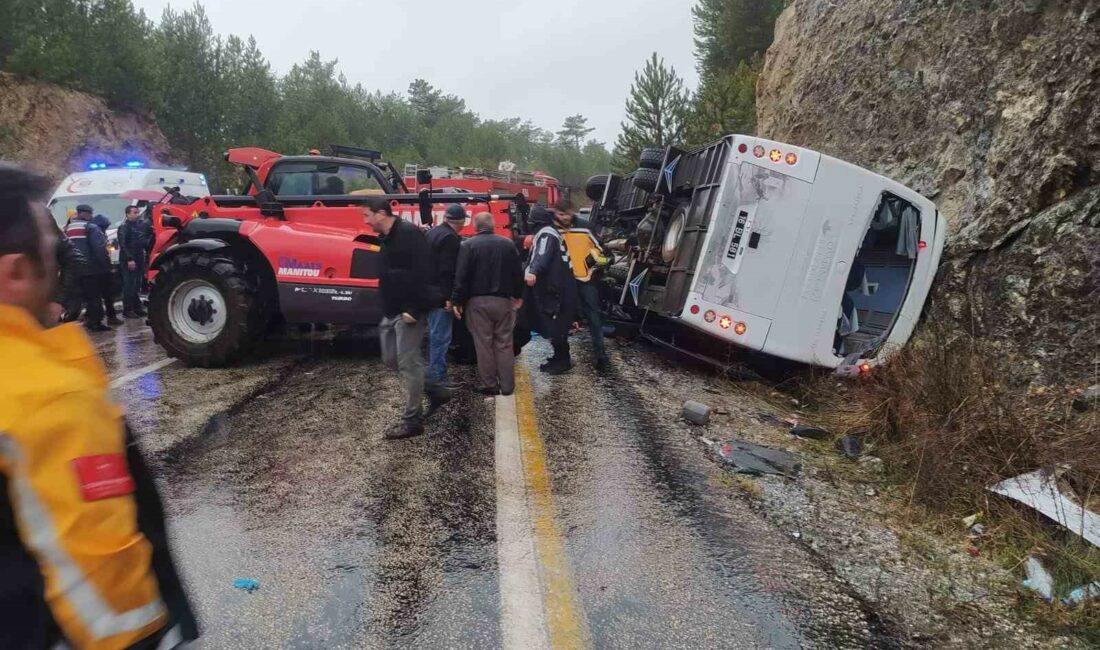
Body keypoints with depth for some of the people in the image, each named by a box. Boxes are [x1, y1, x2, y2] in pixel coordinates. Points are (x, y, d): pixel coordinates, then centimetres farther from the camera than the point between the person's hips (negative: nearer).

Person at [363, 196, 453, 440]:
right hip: (391, 312, 10)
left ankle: (412, 421, 5)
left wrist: (413, 309, -24)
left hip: (408, 312, -10)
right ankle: (436, 391, 24)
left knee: (408, 364, -4)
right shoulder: (386, 238, 15)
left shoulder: (409, 233, -15)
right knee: (391, 360, 13)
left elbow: (421, 273, -22)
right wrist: (386, 309, 19)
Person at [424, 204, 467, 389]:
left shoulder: (432, 233, 13)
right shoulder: (451, 238, -17)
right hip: (441, 295, -10)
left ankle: (433, 374, 26)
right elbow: (448, 270, -23)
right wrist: (450, 297, -22)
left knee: (435, 335, 18)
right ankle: (437, 378, -1)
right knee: (441, 337, -5)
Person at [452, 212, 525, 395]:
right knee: (504, 343, 8)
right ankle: (507, 385, 11)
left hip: (478, 301, -3)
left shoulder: (468, 245, -6)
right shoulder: (508, 244, 5)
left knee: (484, 343, 3)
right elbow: (518, 273, 7)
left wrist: (457, 301, -6)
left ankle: (489, 385, 6)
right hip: (503, 300, 3)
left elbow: (462, 276, -10)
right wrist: (518, 296, 18)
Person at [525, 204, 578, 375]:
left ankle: (563, 361, 0)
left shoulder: (546, 234, -13)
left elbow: (543, 256, -32)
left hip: (556, 288, -10)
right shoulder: (549, 233, 19)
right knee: (554, 324, 16)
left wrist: (533, 272, -47)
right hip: (554, 286, 10)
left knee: (555, 326, -6)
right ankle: (560, 358, 24)